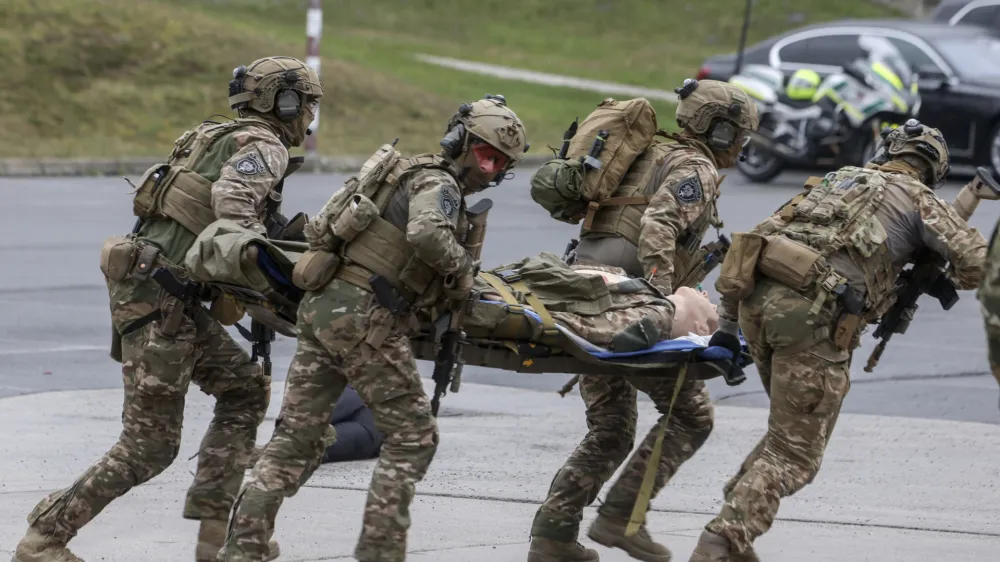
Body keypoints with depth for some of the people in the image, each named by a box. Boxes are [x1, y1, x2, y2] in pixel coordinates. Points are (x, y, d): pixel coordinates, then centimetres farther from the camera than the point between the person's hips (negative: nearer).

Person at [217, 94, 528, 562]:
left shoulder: (414, 175, 23)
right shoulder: (438, 183, -7)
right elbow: (426, 234, -27)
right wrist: (461, 271, -12)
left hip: (322, 305, 9)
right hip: (365, 317, -9)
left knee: (298, 436, 8)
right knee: (412, 436, 1)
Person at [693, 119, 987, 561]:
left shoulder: (837, 180, 30)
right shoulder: (920, 200, 14)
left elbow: (754, 239, 26)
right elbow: (976, 260, 3)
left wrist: (728, 324, 26)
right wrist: (953, 281, 28)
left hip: (755, 296, 6)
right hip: (813, 311, -6)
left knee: (790, 429, 24)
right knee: (794, 454, 1)